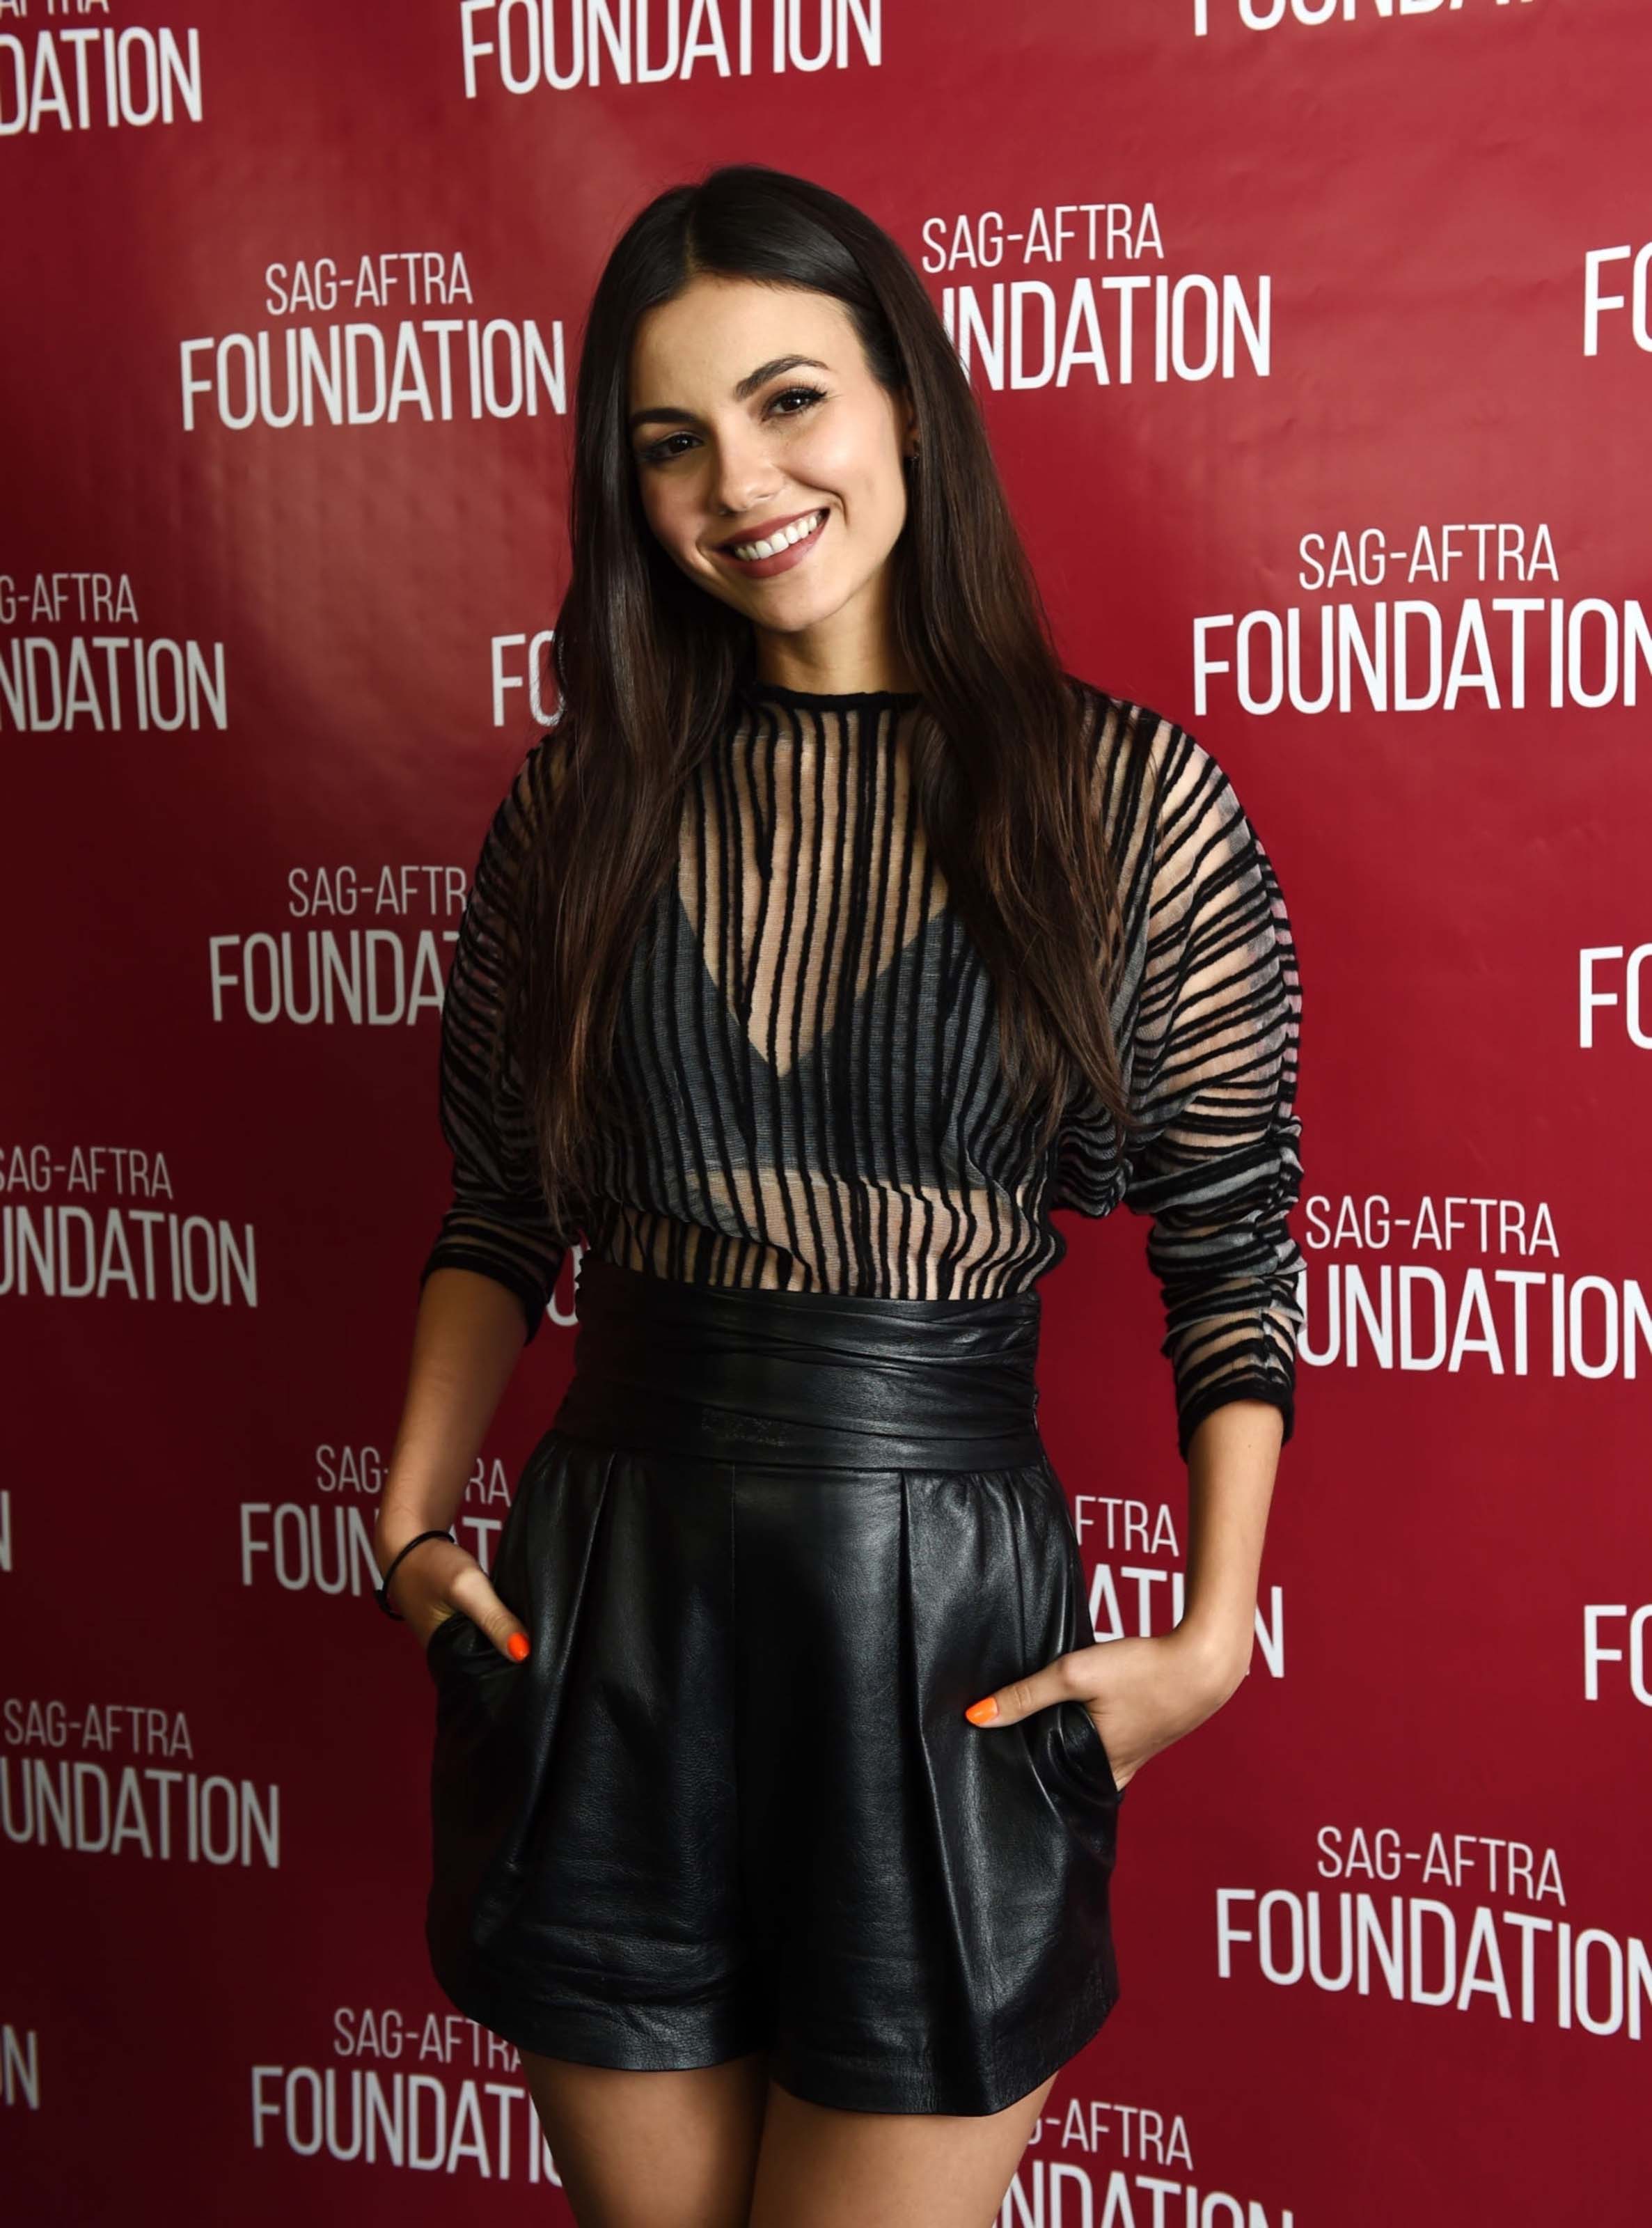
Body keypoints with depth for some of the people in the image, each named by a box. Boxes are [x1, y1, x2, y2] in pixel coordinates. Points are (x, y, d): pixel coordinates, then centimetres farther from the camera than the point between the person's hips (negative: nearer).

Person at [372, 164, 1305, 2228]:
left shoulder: (1132, 800, -6)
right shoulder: (583, 799, 2)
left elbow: (1233, 1254, -2)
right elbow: (500, 1210, 9)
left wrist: (1212, 1633, -8)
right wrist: (416, 1520, 0)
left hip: (949, 1623, -2)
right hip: (606, 1607, 3)